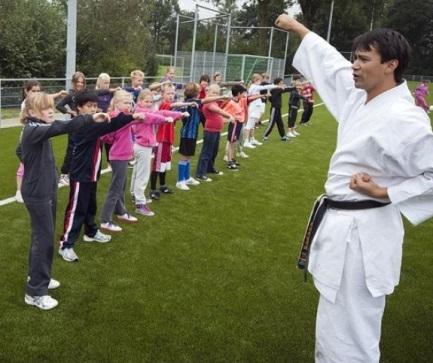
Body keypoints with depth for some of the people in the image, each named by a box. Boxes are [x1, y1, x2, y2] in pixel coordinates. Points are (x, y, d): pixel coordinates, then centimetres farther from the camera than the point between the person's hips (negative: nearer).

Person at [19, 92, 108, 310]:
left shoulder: (38, 131, 9)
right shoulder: (33, 131, -22)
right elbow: (60, 128, -36)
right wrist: (91, 118, -44)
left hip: (46, 190, 9)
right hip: (37, 194, -9)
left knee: (43, 236, 18)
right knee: (44, 238, -4)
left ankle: (38, 277, 35)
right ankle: (35, 292, 6)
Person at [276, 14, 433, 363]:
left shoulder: (404, 119, -20)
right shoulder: (360, 96, 5)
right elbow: (332, 63, 21)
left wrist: (385, 193, -20)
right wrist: (297, 27, 31)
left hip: (363, 232, -9)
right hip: (341, 223, 9)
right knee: (337, 324, 25)